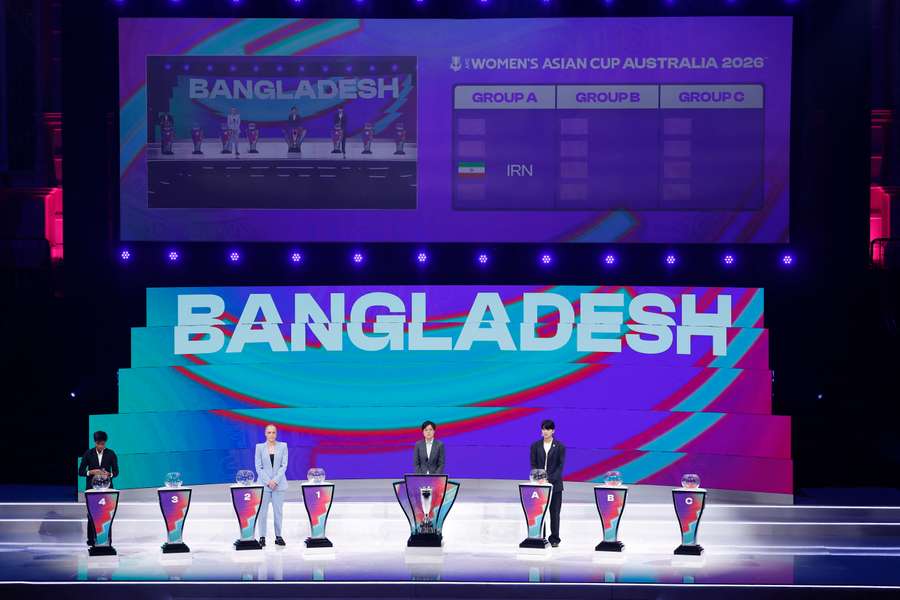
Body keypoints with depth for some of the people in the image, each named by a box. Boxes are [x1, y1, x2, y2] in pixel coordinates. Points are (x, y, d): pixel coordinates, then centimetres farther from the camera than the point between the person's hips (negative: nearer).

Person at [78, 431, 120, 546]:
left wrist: (109, 474, -18)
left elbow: (116, 472, 4)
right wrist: (91, 472, -18)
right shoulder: (88, 454, 0)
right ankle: (91, 539, 6)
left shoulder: (111, 454, 1)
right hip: (92, 487, 0)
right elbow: (80, 472, 0)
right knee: (91, 514, -1)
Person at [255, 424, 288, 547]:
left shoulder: (283, 446, 4)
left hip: (279, 484, 1)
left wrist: (275, 480, -10)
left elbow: (284, 465, 0)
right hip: (264, 484, -1)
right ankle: (262, 537, 3)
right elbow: (258, 467, 0)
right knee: (262, 511, -1)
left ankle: (278, 536, 9)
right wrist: (268, 481, -10)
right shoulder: (259, 447, 3)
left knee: (278, 511, 2)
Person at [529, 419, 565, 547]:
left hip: (555, 484, -1)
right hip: (539, 484, 1)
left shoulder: (560, 447, 0)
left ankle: (554, 539, 9)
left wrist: (550, 479, -17)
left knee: (554, 511, 2)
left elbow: (560, 466, -5)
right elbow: (533, 465, 3)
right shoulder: (535, 446, 5)